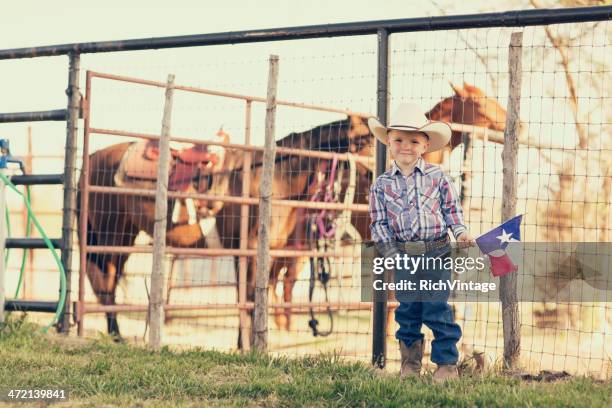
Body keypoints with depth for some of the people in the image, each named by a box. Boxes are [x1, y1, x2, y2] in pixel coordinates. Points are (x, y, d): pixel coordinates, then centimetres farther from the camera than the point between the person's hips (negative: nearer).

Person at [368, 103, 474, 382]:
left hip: (437, 252, -2)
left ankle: (447, 364, 4)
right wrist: (395, 257, -7)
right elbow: (379, 224, 2)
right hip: (403, 255, 2)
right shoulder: (381, 185, 2)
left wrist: (461, 232, -9)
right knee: (407, 311, 8)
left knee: (437, 310, -4)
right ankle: (409, 364, 19)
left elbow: (451, 208, 8)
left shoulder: (437, 176, 0)